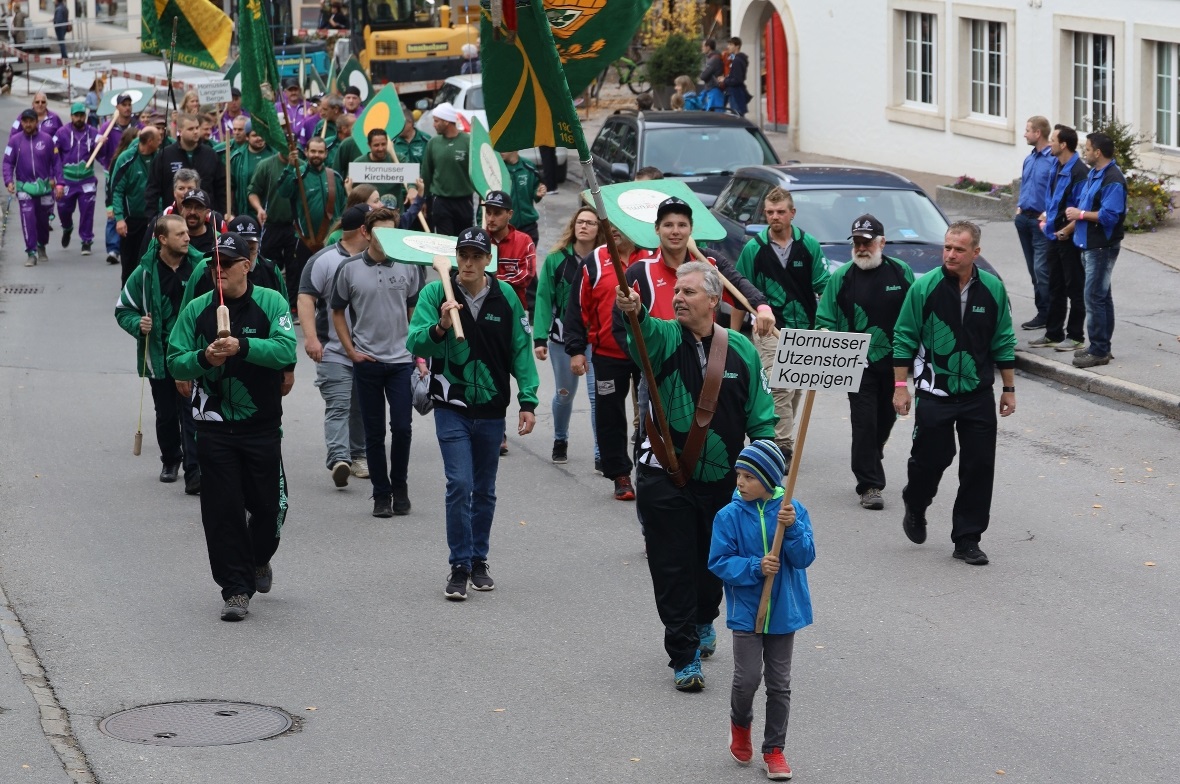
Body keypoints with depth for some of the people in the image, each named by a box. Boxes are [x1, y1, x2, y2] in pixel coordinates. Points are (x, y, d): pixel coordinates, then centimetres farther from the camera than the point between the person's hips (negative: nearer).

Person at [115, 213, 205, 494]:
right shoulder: (145, 273, -5)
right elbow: (123, 310, 6)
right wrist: (138, 324, -15)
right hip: (159, 355, 1)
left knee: (192, 414, -10)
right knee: (166, 414, 15)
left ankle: (194, 472, -9)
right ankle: (170, 460, 36)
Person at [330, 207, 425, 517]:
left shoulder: (408, 267, 2)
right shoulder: (349, 268, 0)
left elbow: (416, 311, 11)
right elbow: (338, 312, 10)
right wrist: (351, 350, 1)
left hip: (401, 360, 0)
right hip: (367, 361, 0)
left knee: (402, 428, -4)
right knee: (374, 432, 5)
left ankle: (399, 487, 15)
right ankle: (381, 494, 13)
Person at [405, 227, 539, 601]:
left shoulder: (505, 296, -1)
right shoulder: (435, 293, -6)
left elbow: (521, 349, 3)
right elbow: (415, 345, -11)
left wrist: (528, 400, -2)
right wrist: (439, 327, -31)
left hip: (491, 409, 3)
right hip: (451, 408, -3)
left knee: (485, 490, 12)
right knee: (460, 484, -12)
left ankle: (479, 560, 25)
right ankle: (459, 567, -3)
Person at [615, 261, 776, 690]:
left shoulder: (741, 350, 2)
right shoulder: (663, 338, -5)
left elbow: (761, 414, 6)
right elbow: (643, 332, -30)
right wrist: (632, 312, -53)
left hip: (723, 480, 3)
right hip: (666, 481, -2)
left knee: (715, 564, 18)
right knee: (673, 569, -3)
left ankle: (703, 622, 46)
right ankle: (684, 656, 6)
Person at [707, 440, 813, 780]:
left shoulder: (793, 510, -7)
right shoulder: (730, 516, -10)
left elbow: (805, 558, -11)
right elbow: (719, 562, -10)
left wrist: (792, 528, -27)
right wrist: (756, 567, -23)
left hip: (783, 611, 1)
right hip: (746, 610, -1)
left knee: (779, 684, 8)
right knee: (747, 678, -6)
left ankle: (774, 749, 21)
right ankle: (740, 723, 26)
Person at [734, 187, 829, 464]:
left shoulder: (809, 246, 2)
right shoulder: (754, 249, -1)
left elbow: (824, 288, 3)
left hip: (804, 328, 3)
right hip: (770, 328, -3)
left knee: (795, 390, 9)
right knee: (780, 387, -15)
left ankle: (781, 443, 20)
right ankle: (783, 446, -16)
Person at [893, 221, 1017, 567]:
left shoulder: (993, 289, 0)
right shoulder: (924, 288, -7)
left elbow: (1003, 342, 9)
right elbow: (904, 338, -1)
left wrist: (1008, 389, 9)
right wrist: (900, 386, -3)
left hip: (979, 395, 2)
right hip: (935, 394, -2)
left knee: (979, 467, 1)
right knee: (930, 458, 3)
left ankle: (967, 538, 11)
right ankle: (915, 506, 35)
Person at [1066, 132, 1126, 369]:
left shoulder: (1112, 180, -19)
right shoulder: (1094, 174, 13)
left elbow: (1109, 216, -25)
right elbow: (1085, 203, 23)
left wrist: (1081, 214, -17)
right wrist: (1075, 213, 5)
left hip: (1102, 247, -10)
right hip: (1091, 244, 10)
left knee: (1095, 297, -9)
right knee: (1101, 296, 16)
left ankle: (1098, 351, -4)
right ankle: (1101, 346, 23)